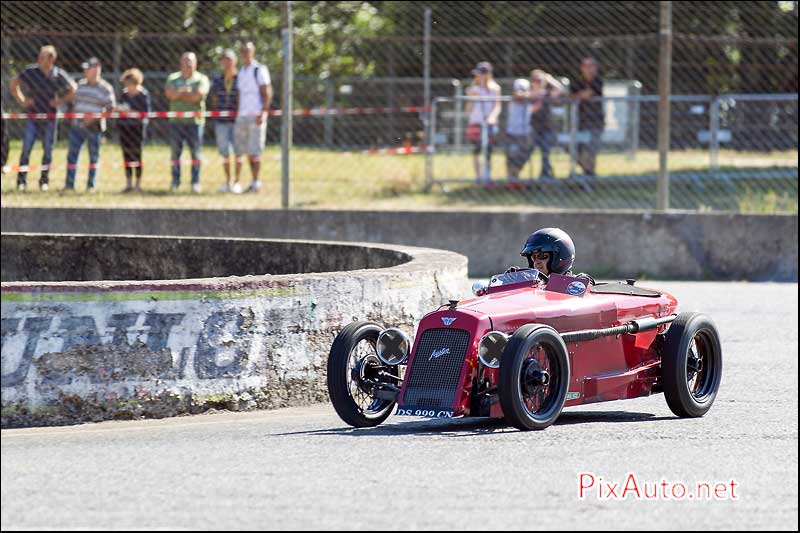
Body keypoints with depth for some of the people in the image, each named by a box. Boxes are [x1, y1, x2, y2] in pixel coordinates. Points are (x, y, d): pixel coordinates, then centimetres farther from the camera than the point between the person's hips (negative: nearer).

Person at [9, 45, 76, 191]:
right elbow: (13, 84, 5)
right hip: (32, 117, -1)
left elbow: (72, 89, 9)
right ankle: (21, 180, 0)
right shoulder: (31, 72, -8)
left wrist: (62, 101, -1)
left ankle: (44, 180, 19)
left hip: (50, 118, 1)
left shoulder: (59, 75, -8)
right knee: (26, 148, -5)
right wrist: (22, 100, -2)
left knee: (48, 150, 7)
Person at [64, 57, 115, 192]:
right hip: (77, 125, 5)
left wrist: (94, 119, -18)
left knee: (94, 156, 4)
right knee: (72, 154, 0)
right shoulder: (81, 84, 12)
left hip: (94, 128, -5)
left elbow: (110, 109, -7)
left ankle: (92, 185, 13)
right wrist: (73, 117, 6)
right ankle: (69, 184, 3)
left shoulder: (105, 88, -6)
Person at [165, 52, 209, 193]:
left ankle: (195, 182, 3)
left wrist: (179, 93, -4)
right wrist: (187, 92, -6)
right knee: (175, 152, 2)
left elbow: (198, 95, -11)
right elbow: (170, 94, -5)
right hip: (176, 121, 2)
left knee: (196, 152, -3)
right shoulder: (173, 78, 13)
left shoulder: (201, 79, 5)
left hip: (194, 121, -2)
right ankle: (175, 181, 8)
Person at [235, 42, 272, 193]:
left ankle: (256, 182, -5)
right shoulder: (241, 72, 18)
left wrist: (262, 114, -16)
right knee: (239, 151, 3)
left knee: (255, 151, -8)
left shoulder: (260, 70, -4)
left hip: (256, 116, -7)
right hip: (241, 116, 7)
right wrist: (237, 112, 14)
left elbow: (267, 94, -8)